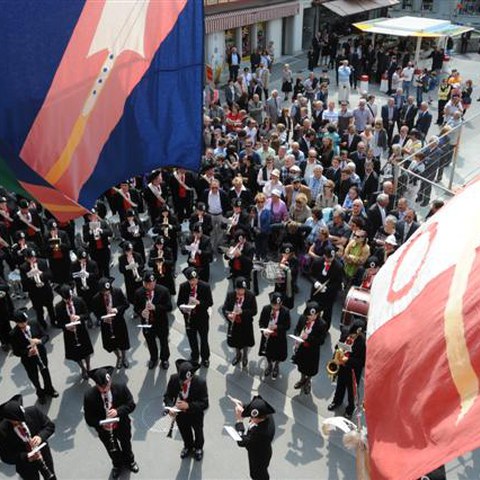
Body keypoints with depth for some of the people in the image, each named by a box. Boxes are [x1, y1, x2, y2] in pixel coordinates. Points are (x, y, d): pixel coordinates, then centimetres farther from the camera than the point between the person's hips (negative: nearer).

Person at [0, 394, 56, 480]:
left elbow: (50, 426, -10)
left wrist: (41, 436, -30)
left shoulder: (33, 412, -26)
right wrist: (26, 457, -33)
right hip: (26, 466, -2)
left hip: (44, 455, 2)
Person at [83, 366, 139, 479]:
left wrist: (118, 411, -36)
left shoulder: (121, 387, -27)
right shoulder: (89, 396, -28)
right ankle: (117, 464, 60)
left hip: (123, 425, 1)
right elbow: (89, 418, -18)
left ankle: (129, 461, 62)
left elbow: (131, 404, -18)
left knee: (126, 445, 29)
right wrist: (101, 424, -37)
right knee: (112, 450, 26)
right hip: (104, 430, 0)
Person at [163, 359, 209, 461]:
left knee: (198, 432, 27)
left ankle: (198, 448, 60)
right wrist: (170, 408, -34)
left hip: (195, 414, -2)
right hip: (180, 413, 2)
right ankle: (188, 446, 62)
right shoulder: (174, 379, -25)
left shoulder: (200, 383, -33)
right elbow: (168, 396, -13)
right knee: (184, 431, 29)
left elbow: (204, 404, -29)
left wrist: (188, 405, -43)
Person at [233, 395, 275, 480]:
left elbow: (242, 442, -38)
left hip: (259, 458, -7)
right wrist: (242, 407, -21)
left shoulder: (261, 432, -49)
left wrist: (239, 420, -35)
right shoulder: (267, 415, -27)